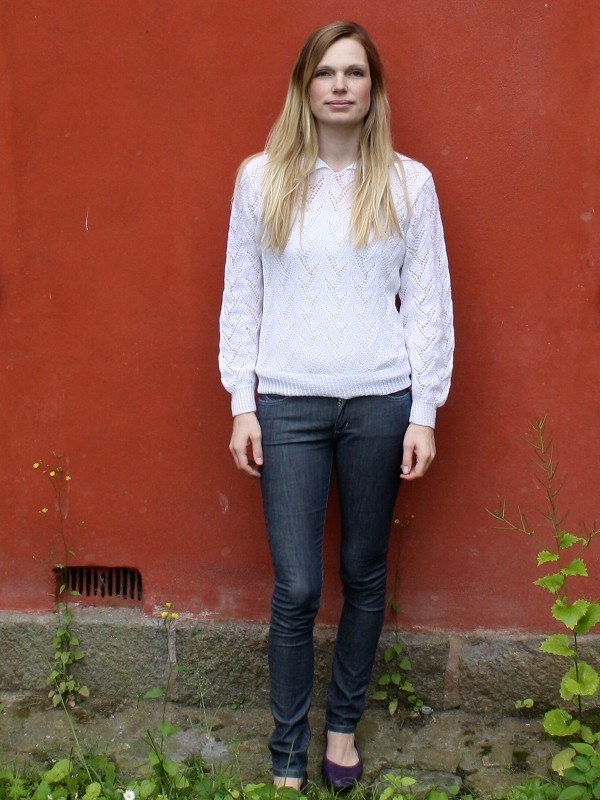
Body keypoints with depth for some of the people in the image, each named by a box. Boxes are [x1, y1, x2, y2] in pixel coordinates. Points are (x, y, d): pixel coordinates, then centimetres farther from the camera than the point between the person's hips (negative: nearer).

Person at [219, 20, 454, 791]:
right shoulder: (262, 178, 1)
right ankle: (288, 750, 20)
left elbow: (429, 303, 2)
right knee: (296, 588, 0)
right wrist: (242, 405, 0)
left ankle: (343, 725, 33)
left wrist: (424, 414, -1)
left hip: (380, 403, 1)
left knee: (364, 574, 13)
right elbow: (241, 298, 4)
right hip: (289, 404, 0)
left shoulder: (408, 183, 0)